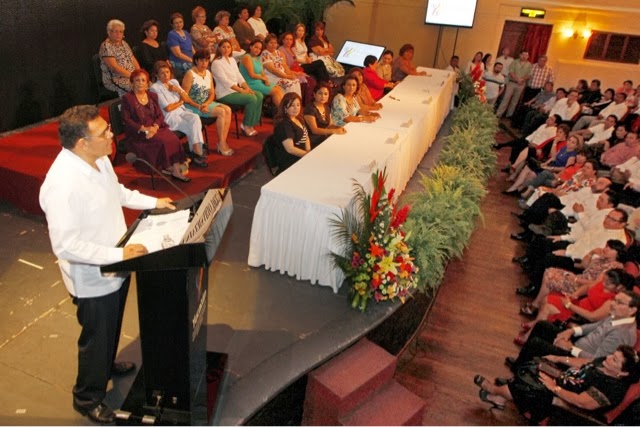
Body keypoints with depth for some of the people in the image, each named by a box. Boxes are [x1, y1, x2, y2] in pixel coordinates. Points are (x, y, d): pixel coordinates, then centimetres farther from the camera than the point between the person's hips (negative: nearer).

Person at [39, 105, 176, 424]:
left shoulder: (98, 159, -6)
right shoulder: (62, 185, -34)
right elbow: (65, 246, -32)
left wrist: (153, 202, 8)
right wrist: (120, 254, -32)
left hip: (114, 267, 8)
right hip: (93, 278, -8)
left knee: (111, 328, 30)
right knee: (96, 337, 14)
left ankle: (106, 365, 58)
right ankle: (87, 398, 40)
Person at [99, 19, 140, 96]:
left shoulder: (124, 43, 17)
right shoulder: (106, 46, -7)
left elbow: (134, 60, 15)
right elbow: (114, 67, -16)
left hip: (132, 76, 7)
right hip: (115, 80, -7)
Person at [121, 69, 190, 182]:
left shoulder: (152, 96, 16)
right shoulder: (127, 98, 1)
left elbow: (160, 115, 8)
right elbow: (126, 119, -6)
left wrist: (155, 127, -13)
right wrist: (143, 129, -18)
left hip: (155, 128, 5)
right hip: (138, 132, -4)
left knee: (173, 138, -24)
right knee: (162, 141, -30)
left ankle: (176, 171, -22)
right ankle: (167, 168, -9)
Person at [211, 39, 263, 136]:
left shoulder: (232, 60, 15)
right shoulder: (216, 63, -10)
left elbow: (239, 76, 11)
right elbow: (225, 81, -18)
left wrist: (247, 88, -6)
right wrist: (242, 90, -21)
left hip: (236, 90, 8)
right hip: (225, 94, -8)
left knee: (259, 95, -9)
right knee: (252, 99, -24)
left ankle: (252, 123, -5)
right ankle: (246, 125, -8)